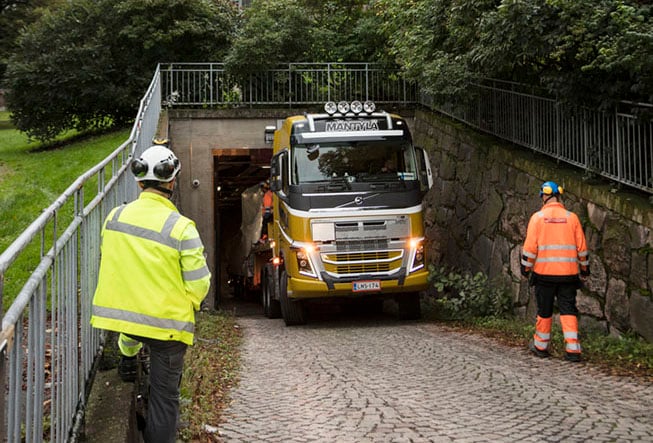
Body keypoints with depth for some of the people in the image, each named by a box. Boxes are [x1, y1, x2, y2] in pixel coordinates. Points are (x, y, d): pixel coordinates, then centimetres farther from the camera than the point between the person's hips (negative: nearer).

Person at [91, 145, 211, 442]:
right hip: (166, 323, -4)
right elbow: (198, 284, -13)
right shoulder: (181, 227, -17)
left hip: (118, 313, 5)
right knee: (164, 396, 9)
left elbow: (108, 262, 11)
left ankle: (127, 358, 54)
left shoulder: (115, 216, -4)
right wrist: (190, 304, 9)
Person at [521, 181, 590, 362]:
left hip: (544, 272, -1)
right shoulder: (572, 217, 2)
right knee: (568, 310, 4)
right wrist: (584, 268, 16)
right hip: (568, 273, 1)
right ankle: (573, 350, -4)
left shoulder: (538, 217, -4)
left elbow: (530, 247, -7)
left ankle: (540, 346, 22)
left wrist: (526, 267, 4)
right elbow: (582, 247, 4)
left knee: (544, 310, 11)